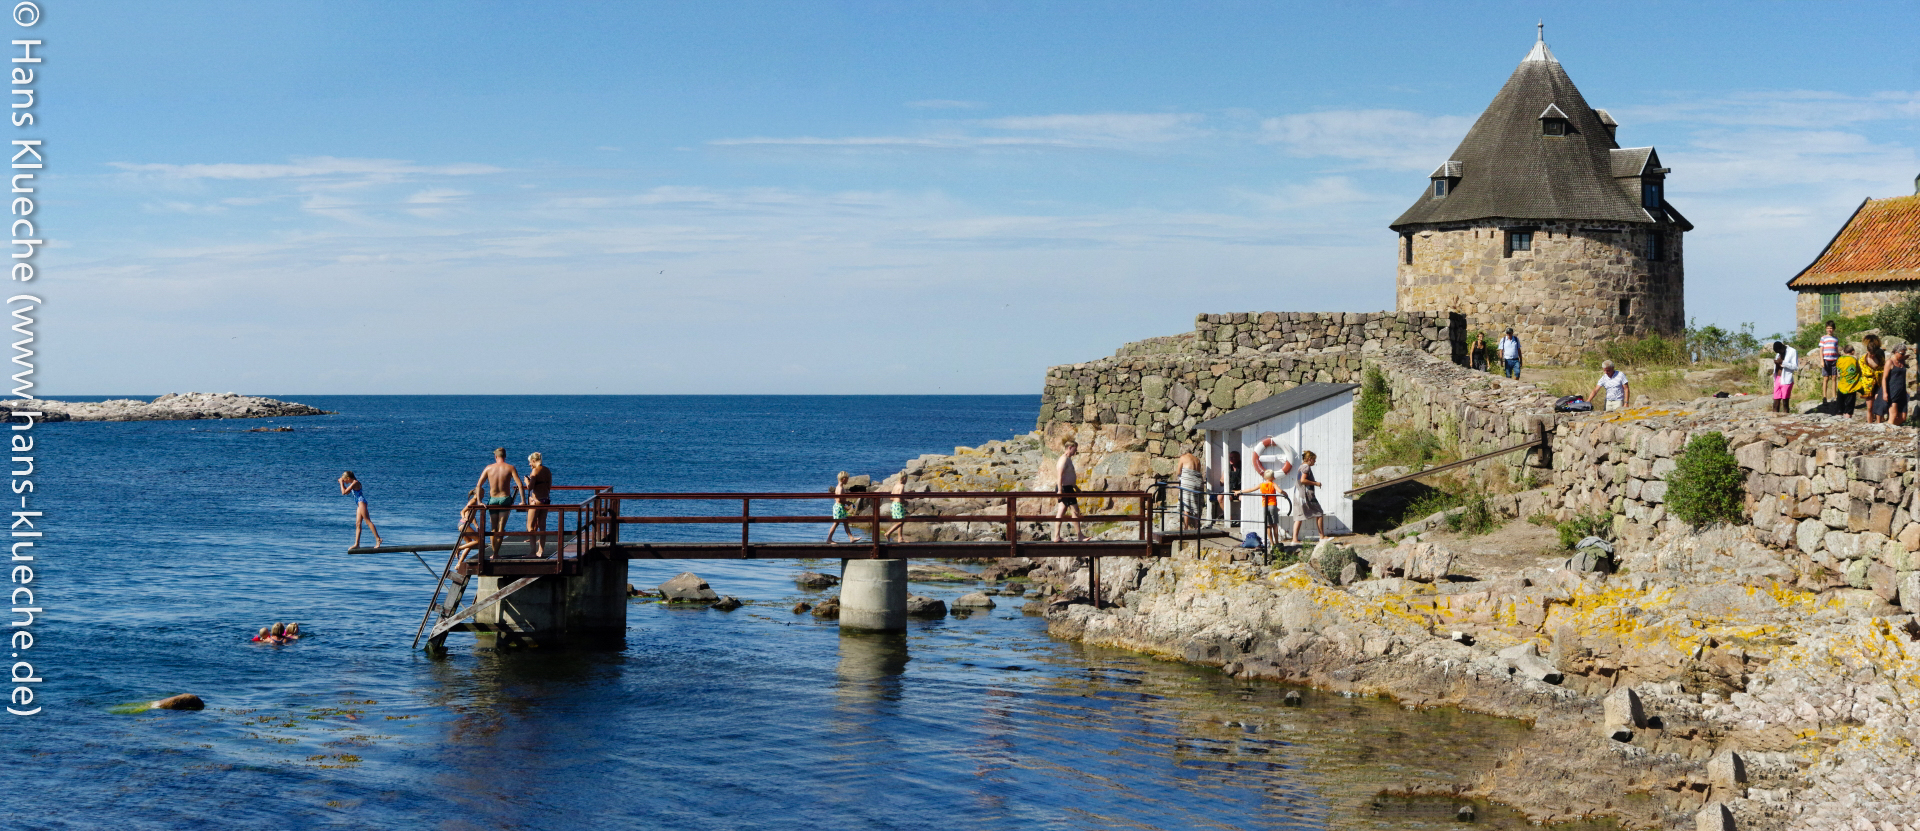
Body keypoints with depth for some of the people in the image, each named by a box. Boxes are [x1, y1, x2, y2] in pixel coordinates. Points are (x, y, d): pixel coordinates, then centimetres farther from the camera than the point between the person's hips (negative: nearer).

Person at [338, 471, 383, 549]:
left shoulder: (355, 483, -11)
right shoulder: (353, 483, 19)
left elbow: (344, 492, -14)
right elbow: (347, 493, 31)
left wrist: (341, 483, -2)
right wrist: (342, 483, 23)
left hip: (361, 502, -10)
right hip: (359, 504, 10)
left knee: (368, 521, -12)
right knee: (358, 524, 6)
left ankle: (378, 539, -15)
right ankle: (356, 544, 5)